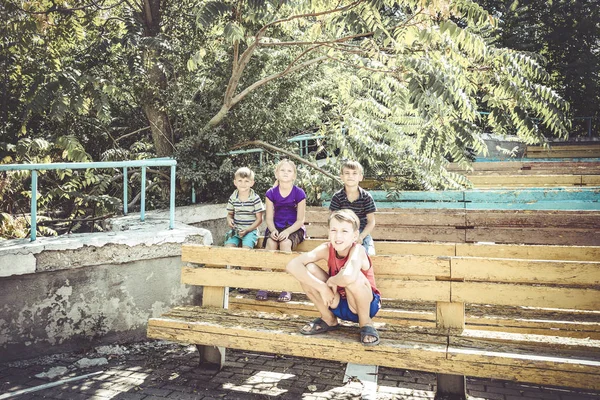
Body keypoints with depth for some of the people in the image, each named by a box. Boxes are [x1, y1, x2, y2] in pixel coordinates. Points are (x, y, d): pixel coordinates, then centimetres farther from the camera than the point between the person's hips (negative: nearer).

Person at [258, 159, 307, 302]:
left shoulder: (299, 193, -6)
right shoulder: (271, 193, 1)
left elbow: (300, 220, -7)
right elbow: (269, 218, 2)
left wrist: (287, 231, -23)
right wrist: (273, 230, -19)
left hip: (294, 228, -2)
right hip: (276, 227, 2)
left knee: (285, 243, -34)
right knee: (271, 243, -31)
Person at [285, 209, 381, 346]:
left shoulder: (357, 250, -27)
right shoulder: (327, 249, -14)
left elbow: (348, 277, -51)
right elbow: (292, 265, -25)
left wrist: (332, 280, -28)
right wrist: (322, 287, -30)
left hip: (365, 305, -5)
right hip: (338, 305, 5)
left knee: (354, 279, -37)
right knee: (307, 270, -16)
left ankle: (365, 323, -7)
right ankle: (328, 319, 6)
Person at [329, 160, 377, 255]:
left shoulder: (367, 197, -2)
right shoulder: (337, 197, -1)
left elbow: (371, 221, 0)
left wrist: (361, 237, -14)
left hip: (362, 232, 1)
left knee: (369, 253, -23)